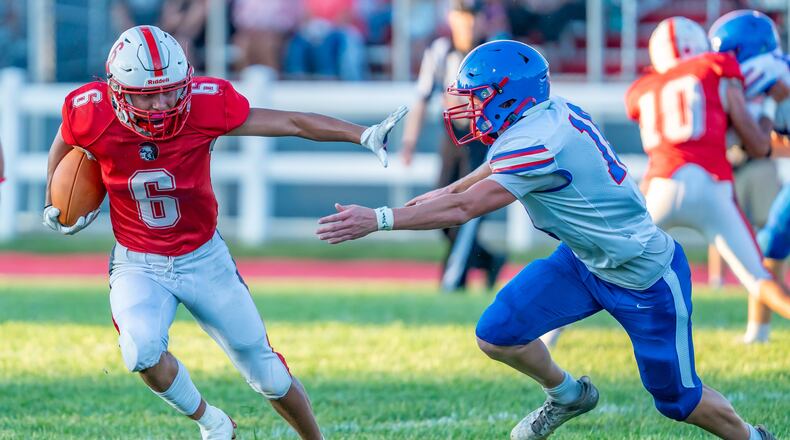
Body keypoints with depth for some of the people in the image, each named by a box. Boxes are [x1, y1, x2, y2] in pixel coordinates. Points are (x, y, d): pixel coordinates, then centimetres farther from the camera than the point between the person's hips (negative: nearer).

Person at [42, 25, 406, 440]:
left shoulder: (204, 104, -22)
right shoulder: (92, 114, -21)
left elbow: (293, 122, -14)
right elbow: (66, 140, 5)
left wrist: (362, 135, -21)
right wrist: (53, 203, 9)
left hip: (205, 259, 1)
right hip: (138, 265, 0)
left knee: (267, 374, 8)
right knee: (143, 351, -30)